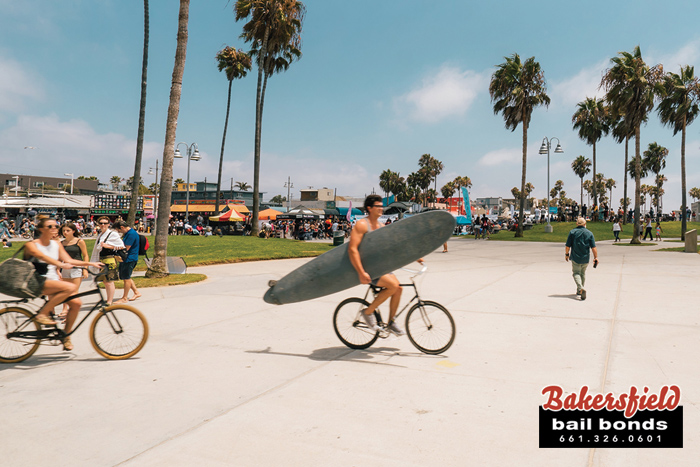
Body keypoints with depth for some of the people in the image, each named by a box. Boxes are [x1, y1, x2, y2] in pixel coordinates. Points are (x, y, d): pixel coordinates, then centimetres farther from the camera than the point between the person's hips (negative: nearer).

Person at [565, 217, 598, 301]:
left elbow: (568, 246, -4)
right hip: (586, 258, 2)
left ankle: (581, 289, -24)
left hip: (575, 257, -2)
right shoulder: (589, 233, 0)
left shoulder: (572, 232, -3)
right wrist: (595, 257, -2)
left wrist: (567, 254, 9)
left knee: (576, 273, 1)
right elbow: (593, 247, -6)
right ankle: (579, 291, 28)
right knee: (583, 273, 19)